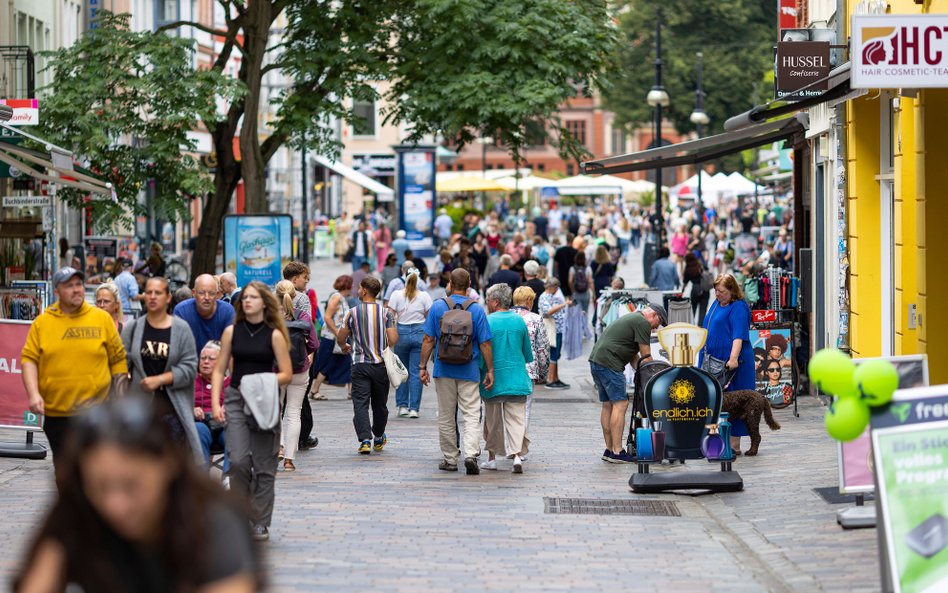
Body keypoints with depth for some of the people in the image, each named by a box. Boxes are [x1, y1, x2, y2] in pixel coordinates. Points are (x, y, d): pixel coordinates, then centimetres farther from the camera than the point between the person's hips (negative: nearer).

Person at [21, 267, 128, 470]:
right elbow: (29, 359, 1)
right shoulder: (42, 322, 3)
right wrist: (33, 394, -13)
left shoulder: (102, 318, 2)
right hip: (56, 411, 2)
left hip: (95, 410, -2)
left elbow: (118, 359, 6)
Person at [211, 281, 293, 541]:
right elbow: (219, 370, 6)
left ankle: (261, 522, 11)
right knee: (238, 460, -13)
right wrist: (215, 403, -4)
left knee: (264, 466, 2)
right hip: (236, 399, 1)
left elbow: (286, 374, -1)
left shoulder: (274, 335, 0)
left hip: (264, 402, -1)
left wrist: (263, 383, -17)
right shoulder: (232, 332, 6)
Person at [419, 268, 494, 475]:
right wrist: (490, 370, 3)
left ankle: (450, 458, 14)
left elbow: (428, 340, -3)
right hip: (469, 371, -1)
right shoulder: (477, 310, -3)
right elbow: (485, 344, -4)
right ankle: (470, 454, -19)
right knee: (471, 415, -1)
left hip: (444, 370, 1)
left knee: (446, 416, 10)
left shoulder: (437, 307, -2)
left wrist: (422, 366, 3)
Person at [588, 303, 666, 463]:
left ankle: (609, 450, 16)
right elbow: (646, 356, -5)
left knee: (608, 405, 13)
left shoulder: (631, 318, 27)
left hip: (596, 360, 11)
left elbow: (633, 356, 27)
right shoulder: (643, 323, -5)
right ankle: (617, 452, -13)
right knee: (620, 404, -10)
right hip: (609, 363, -11)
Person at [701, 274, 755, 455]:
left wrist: (733, 358, -30)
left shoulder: (738, 308, -10)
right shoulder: (717, 304, 16)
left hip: (730, 361, -8)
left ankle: (734, 445, -3)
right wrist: (705, 356, 22)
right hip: (714, 359, 9)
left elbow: (738, 336, -20)